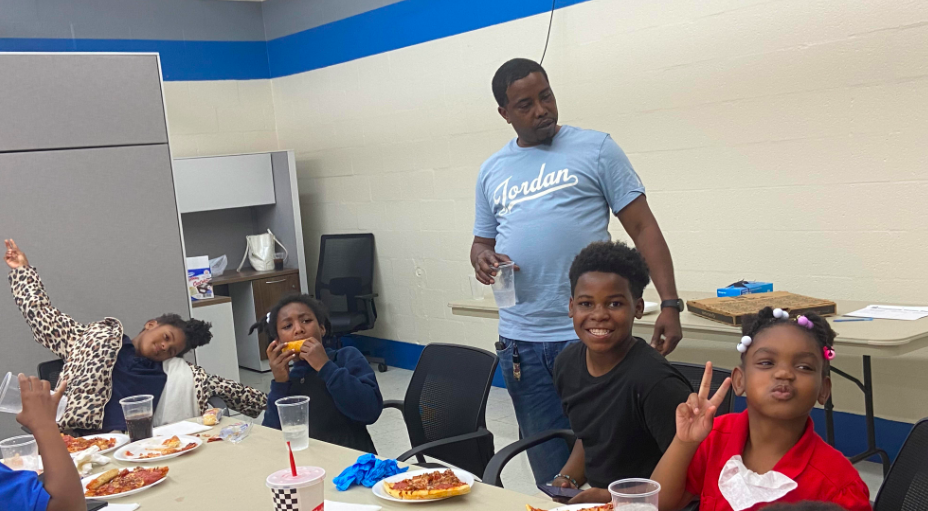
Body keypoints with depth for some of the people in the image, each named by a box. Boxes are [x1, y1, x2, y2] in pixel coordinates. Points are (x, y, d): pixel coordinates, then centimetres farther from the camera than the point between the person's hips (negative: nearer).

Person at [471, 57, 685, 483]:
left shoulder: (595, 149, 1)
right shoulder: (492, 171, 14)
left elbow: (642, 227, -2)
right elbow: (483, 241, 21)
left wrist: (670, 304, -11)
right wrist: (481, 258, -4)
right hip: (520, 342, 4)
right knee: (550, 473, 12)